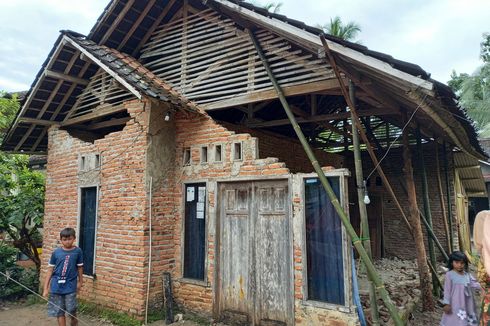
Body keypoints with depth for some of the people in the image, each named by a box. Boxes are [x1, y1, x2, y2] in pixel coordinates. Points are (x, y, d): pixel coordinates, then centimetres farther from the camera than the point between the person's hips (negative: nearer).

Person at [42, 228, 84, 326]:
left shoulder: (77, 251, -4)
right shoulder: (56, 252, -2)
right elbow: (50, 270, 2)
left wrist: (80, 282, 14)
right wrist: (45, 288, 1)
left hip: (70, 286, -1)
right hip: (56, 287, 1)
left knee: (72, 311, 3)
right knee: (59, 312, 8)